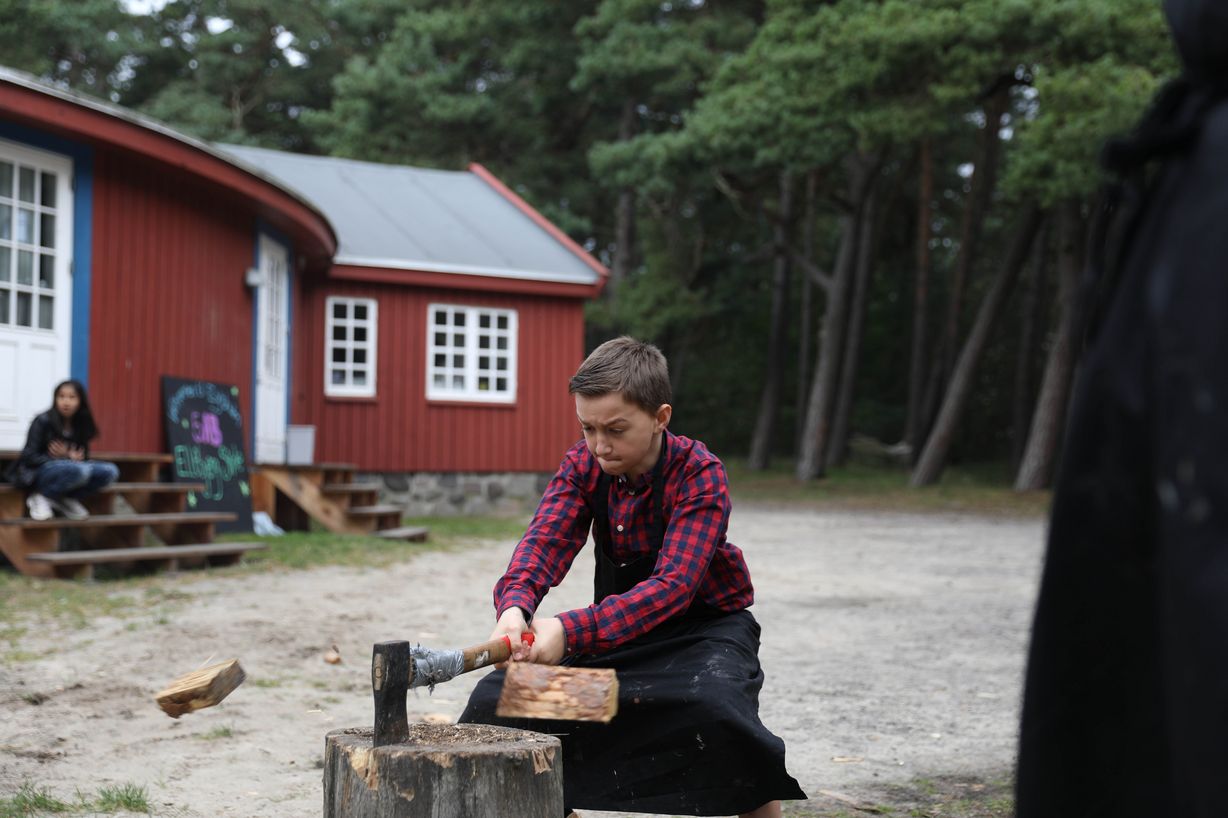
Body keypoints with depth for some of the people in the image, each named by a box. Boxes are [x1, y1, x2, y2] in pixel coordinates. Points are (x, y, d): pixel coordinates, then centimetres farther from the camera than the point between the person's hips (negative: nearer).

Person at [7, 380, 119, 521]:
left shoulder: (81, 425, 4)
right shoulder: (43, 421, -10)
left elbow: (82, 457, 7)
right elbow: (29, 457, -14)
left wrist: (74, 458, -19)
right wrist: (68, 459, -19)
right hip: (39, 472, -6)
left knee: (110, 471, -17)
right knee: (81, 470, -36)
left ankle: (65, 499, -7)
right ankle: (41, 497, -14)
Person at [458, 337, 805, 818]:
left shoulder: (698, 475, -23)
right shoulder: (583, 464, -7)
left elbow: (672, 584, -33)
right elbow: (546, 541, -20)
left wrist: (572, 630, -46)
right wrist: (514, 606, -44)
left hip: (704, 623, -5)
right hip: (618, 627, 5)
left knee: (714, 706, -38)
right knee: (496, 700, -7)